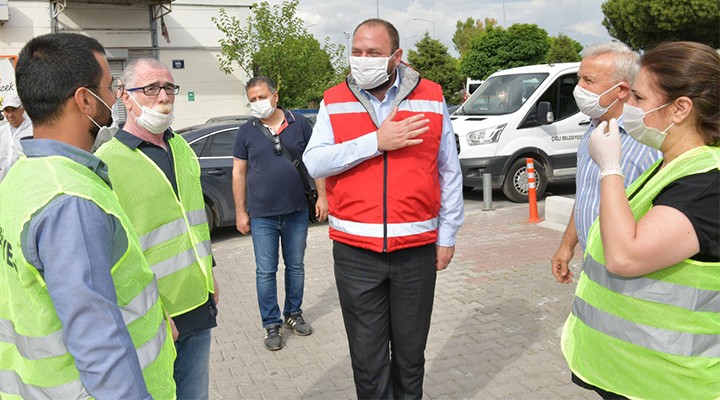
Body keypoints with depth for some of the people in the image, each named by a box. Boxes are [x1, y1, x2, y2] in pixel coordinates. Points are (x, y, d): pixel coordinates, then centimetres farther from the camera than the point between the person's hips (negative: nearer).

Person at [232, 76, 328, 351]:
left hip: (297, 212, 1)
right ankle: (271, 325, 17)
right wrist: (241, 212, 1)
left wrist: (322, 196, -1)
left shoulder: (300, 124, 1)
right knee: (265, 272, 4)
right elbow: (238, 173, 3)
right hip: (262, 216, -1)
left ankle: (293, 314, 31)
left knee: (296, 267, 13)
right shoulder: (247, 132, 1)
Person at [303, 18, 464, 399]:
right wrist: (376, 142, -18)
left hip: (417, 250, 1)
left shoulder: (431, 98, 3)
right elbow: (314, 162, -11)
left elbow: (449, 172, 6)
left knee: (410, 354, 15)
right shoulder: (334, 102, 2)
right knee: (367, 359, 9)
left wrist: (447, 236, 6)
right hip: (355, 253, 0)